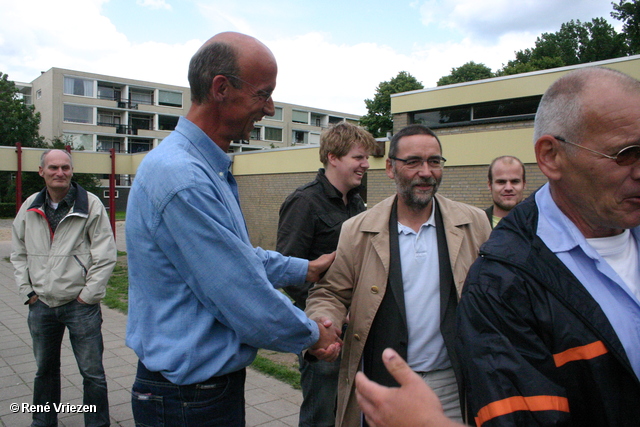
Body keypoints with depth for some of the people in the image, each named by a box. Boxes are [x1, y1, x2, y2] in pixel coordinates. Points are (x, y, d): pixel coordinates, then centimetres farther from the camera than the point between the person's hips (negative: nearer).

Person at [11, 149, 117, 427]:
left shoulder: (90, 205, -8)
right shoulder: (30, 208, 5)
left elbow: (106, 255, -8)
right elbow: (19, 253, 15)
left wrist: (88, 295, -10)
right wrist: (27, 291, 6)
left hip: (80, 305, -4)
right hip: (41, 305, 4)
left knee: (92, 373, 4)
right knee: (45, 370, 21)